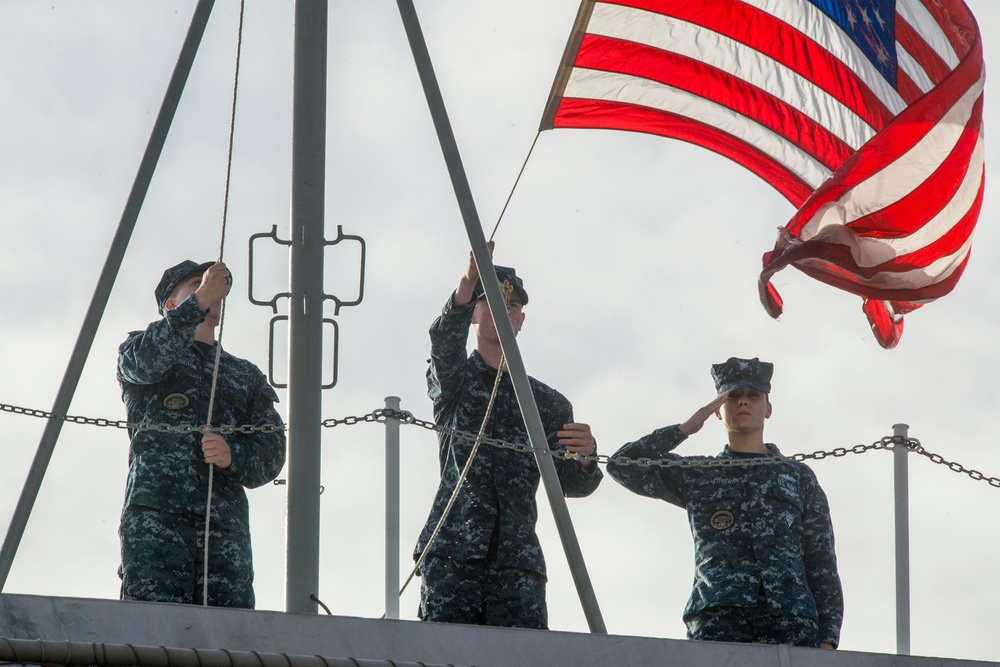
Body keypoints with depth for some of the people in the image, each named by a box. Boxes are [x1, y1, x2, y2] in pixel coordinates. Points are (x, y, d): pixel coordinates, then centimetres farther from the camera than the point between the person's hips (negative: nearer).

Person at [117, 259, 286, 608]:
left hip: (226, 524, 3)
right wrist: (200, 300, -17)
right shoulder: (137, 351, 21)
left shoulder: (247, 376, 30)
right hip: (156, 514, -3)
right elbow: (147, 359, -6)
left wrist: (232, 455, -6)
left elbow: (272, 452, 17)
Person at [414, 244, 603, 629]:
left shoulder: (546, 402, 20)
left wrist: (585, 457, -17)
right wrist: (468, 283, -29)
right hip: (452, 557, -2)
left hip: (518, 563, 2)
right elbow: (445, 341, -9)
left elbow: (569, 482, 9)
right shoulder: (454, 381, 15)